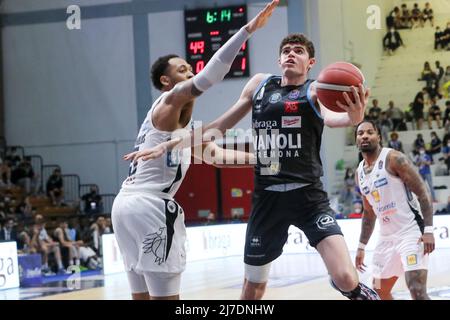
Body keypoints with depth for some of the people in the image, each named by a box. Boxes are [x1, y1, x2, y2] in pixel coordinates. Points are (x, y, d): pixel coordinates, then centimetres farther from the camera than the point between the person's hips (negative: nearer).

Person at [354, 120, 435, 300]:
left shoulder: (392, 158, -11)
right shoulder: (360, 172, 12)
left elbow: (422, 193, -14)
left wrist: (428, 230, -23)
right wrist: (361, 247, 20)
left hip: (411, 232, -8)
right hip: (387, 237, 8)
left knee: (417, 291, -20)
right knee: (379, 292, 13)